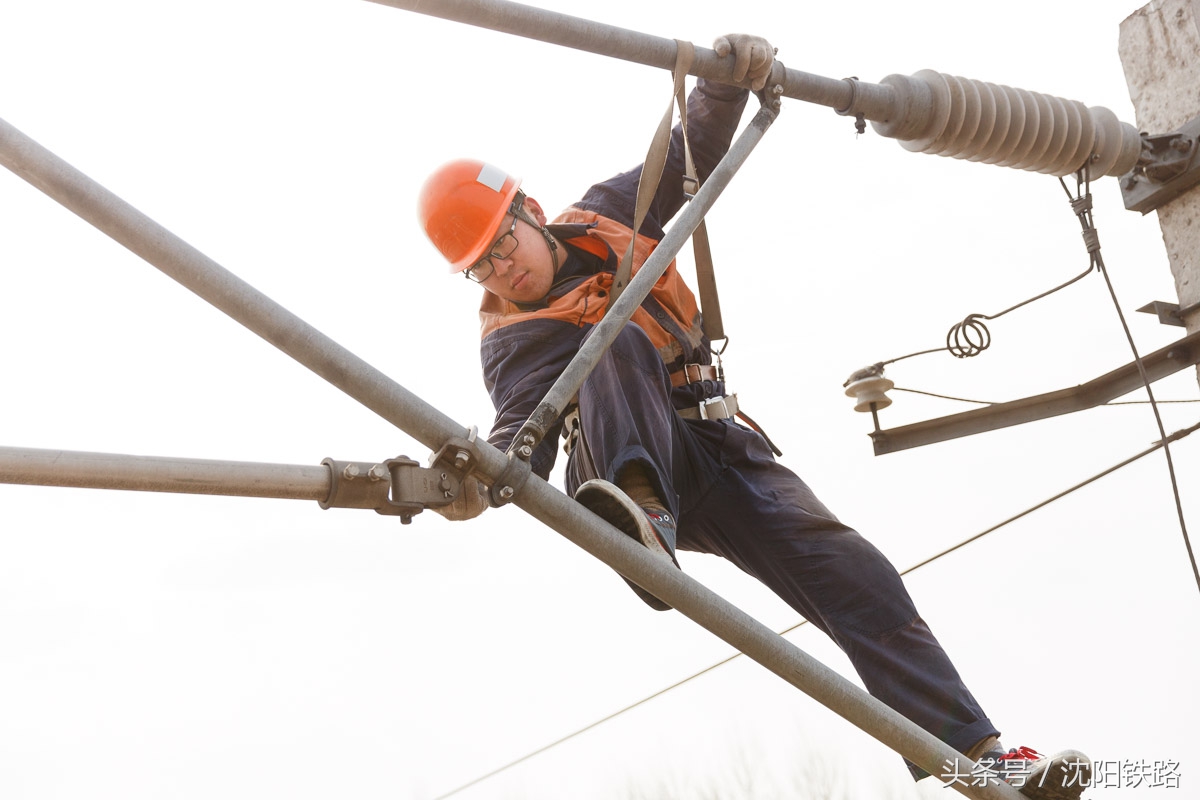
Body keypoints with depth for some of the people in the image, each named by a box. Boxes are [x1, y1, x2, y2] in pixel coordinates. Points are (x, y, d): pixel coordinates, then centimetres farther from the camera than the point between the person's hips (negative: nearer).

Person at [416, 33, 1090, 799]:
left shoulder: (602, 217, 10)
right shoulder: (516, 340, -6)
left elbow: (691, 154, 16)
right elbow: (525, 427, -24)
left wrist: (726, 82, -3)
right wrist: (479, 475, -46)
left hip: (715, 451, 4)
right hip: (640, 471, -4)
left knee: (845, 565, -16)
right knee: (612, 339, -30)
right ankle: (639, 517, -52)